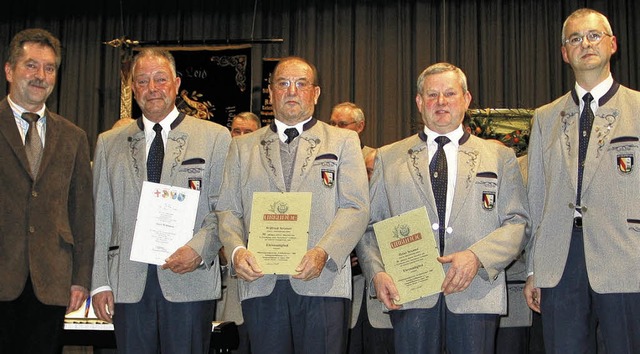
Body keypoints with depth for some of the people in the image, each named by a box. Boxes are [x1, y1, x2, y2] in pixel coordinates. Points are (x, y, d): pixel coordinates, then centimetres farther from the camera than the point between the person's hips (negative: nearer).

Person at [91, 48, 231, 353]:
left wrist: (198, 249, -15)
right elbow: (100, 218, 10)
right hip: (128, 285, 2)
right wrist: (99, 282, 4)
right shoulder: (109, 143, 13)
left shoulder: (214, 137, 5)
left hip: (191, 280, -2)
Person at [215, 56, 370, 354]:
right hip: (259, 283, 2)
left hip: (322, 282, -1)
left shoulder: (343, 141, 11)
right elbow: (227, 210, 11)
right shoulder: (243, 147, 17)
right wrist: (236, 251, -9)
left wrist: (323, 253, -15)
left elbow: (356, 208, 0)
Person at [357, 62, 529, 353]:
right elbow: (369, 226, 9)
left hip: (476, 293, 0)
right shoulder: (388, 158, 13)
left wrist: (476, 256, -12)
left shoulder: (499, 157, 12)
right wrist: (377, 273, -8)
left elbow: (517, 223, 4)